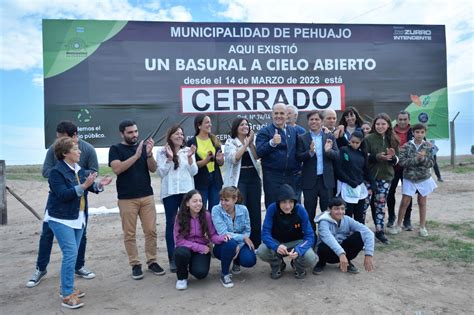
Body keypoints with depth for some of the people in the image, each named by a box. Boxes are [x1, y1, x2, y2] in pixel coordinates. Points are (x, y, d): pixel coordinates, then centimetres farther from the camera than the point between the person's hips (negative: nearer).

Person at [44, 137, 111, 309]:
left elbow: (88, 188, 10)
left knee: (72, 253, 14)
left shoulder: (79, 169, 5)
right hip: (61, 218, -8)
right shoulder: (56, 171, -16)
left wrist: (99, 185, -9)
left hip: (78, 217, 8)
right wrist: (83, 186, -32)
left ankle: (66, 288, 28)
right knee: (70, 253, -12)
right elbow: (63, 194, -25)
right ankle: (67, 295, -2)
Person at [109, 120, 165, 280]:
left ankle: (152, 261, 17)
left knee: (151, 231, 4)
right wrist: (136, 155, -24)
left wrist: (149, 154, -17)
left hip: (147, 196, 3)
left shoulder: (143, 146, 8)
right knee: (130, 234, 4)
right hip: (127, 199, -3)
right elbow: (117, 169, -16)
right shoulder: (115, 149, 0)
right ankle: (135, 264, 15)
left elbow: (153, 169, 2)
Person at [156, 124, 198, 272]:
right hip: (170, 192, -2)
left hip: (187, 191, 2)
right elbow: (161, 173, -4)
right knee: (171, 224, 3)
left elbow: (194, 172, 3)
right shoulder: (161, 152, 2)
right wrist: (169, 158, -14)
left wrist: (190, 157, -11)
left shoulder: (188, 151, 8)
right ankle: (172, 259, 10)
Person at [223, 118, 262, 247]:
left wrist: (251, 142, -9)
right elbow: (235, 158, -16)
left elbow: (256, 157, 0)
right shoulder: (230, 142, 0)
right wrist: (246, 143, -14)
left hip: (253, 178, 5)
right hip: (238, 180, -5)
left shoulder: (251, 141, 13)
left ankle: (256, 241, 19)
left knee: (255, 210, 8)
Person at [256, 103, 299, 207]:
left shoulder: (293, 131, 13)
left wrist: (298, 169, 7)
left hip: (291, 176, 5)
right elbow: (259, 153, -14)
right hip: (272, 177, -4)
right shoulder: (264, 131, -2)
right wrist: (272, 143, -28)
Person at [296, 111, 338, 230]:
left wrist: (328, 150, -22)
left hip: (326, 179, 1)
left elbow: (337, 155, -1)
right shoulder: (302, 138, 0)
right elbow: (298, 158, -7)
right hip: (310, 180, -1)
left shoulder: (330, 137, 6)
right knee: (310, 211, 8)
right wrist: (310, 152, -25)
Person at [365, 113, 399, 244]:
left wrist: (393, 157, -12)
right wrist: (377, 156, -22)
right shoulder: (369, 139, -4)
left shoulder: (392, 140, 7)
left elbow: (396, 160, 11)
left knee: (380, 204, 7)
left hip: (385, 176, 3)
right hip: (370, 176, -3)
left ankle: (379, 231, 17)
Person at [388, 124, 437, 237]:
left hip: (424, 178, 1)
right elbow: (402, 161, -17)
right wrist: (416, 158, -25)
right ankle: (398, 225, 15)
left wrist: (423, 158, -25)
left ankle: (422, 227, 23)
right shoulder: (406, 146, -7)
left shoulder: (429, 146, -4)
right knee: (404, 202, 2)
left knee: (422, 203, 11)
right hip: (409, 178, -1)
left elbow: (431, 163, -7)